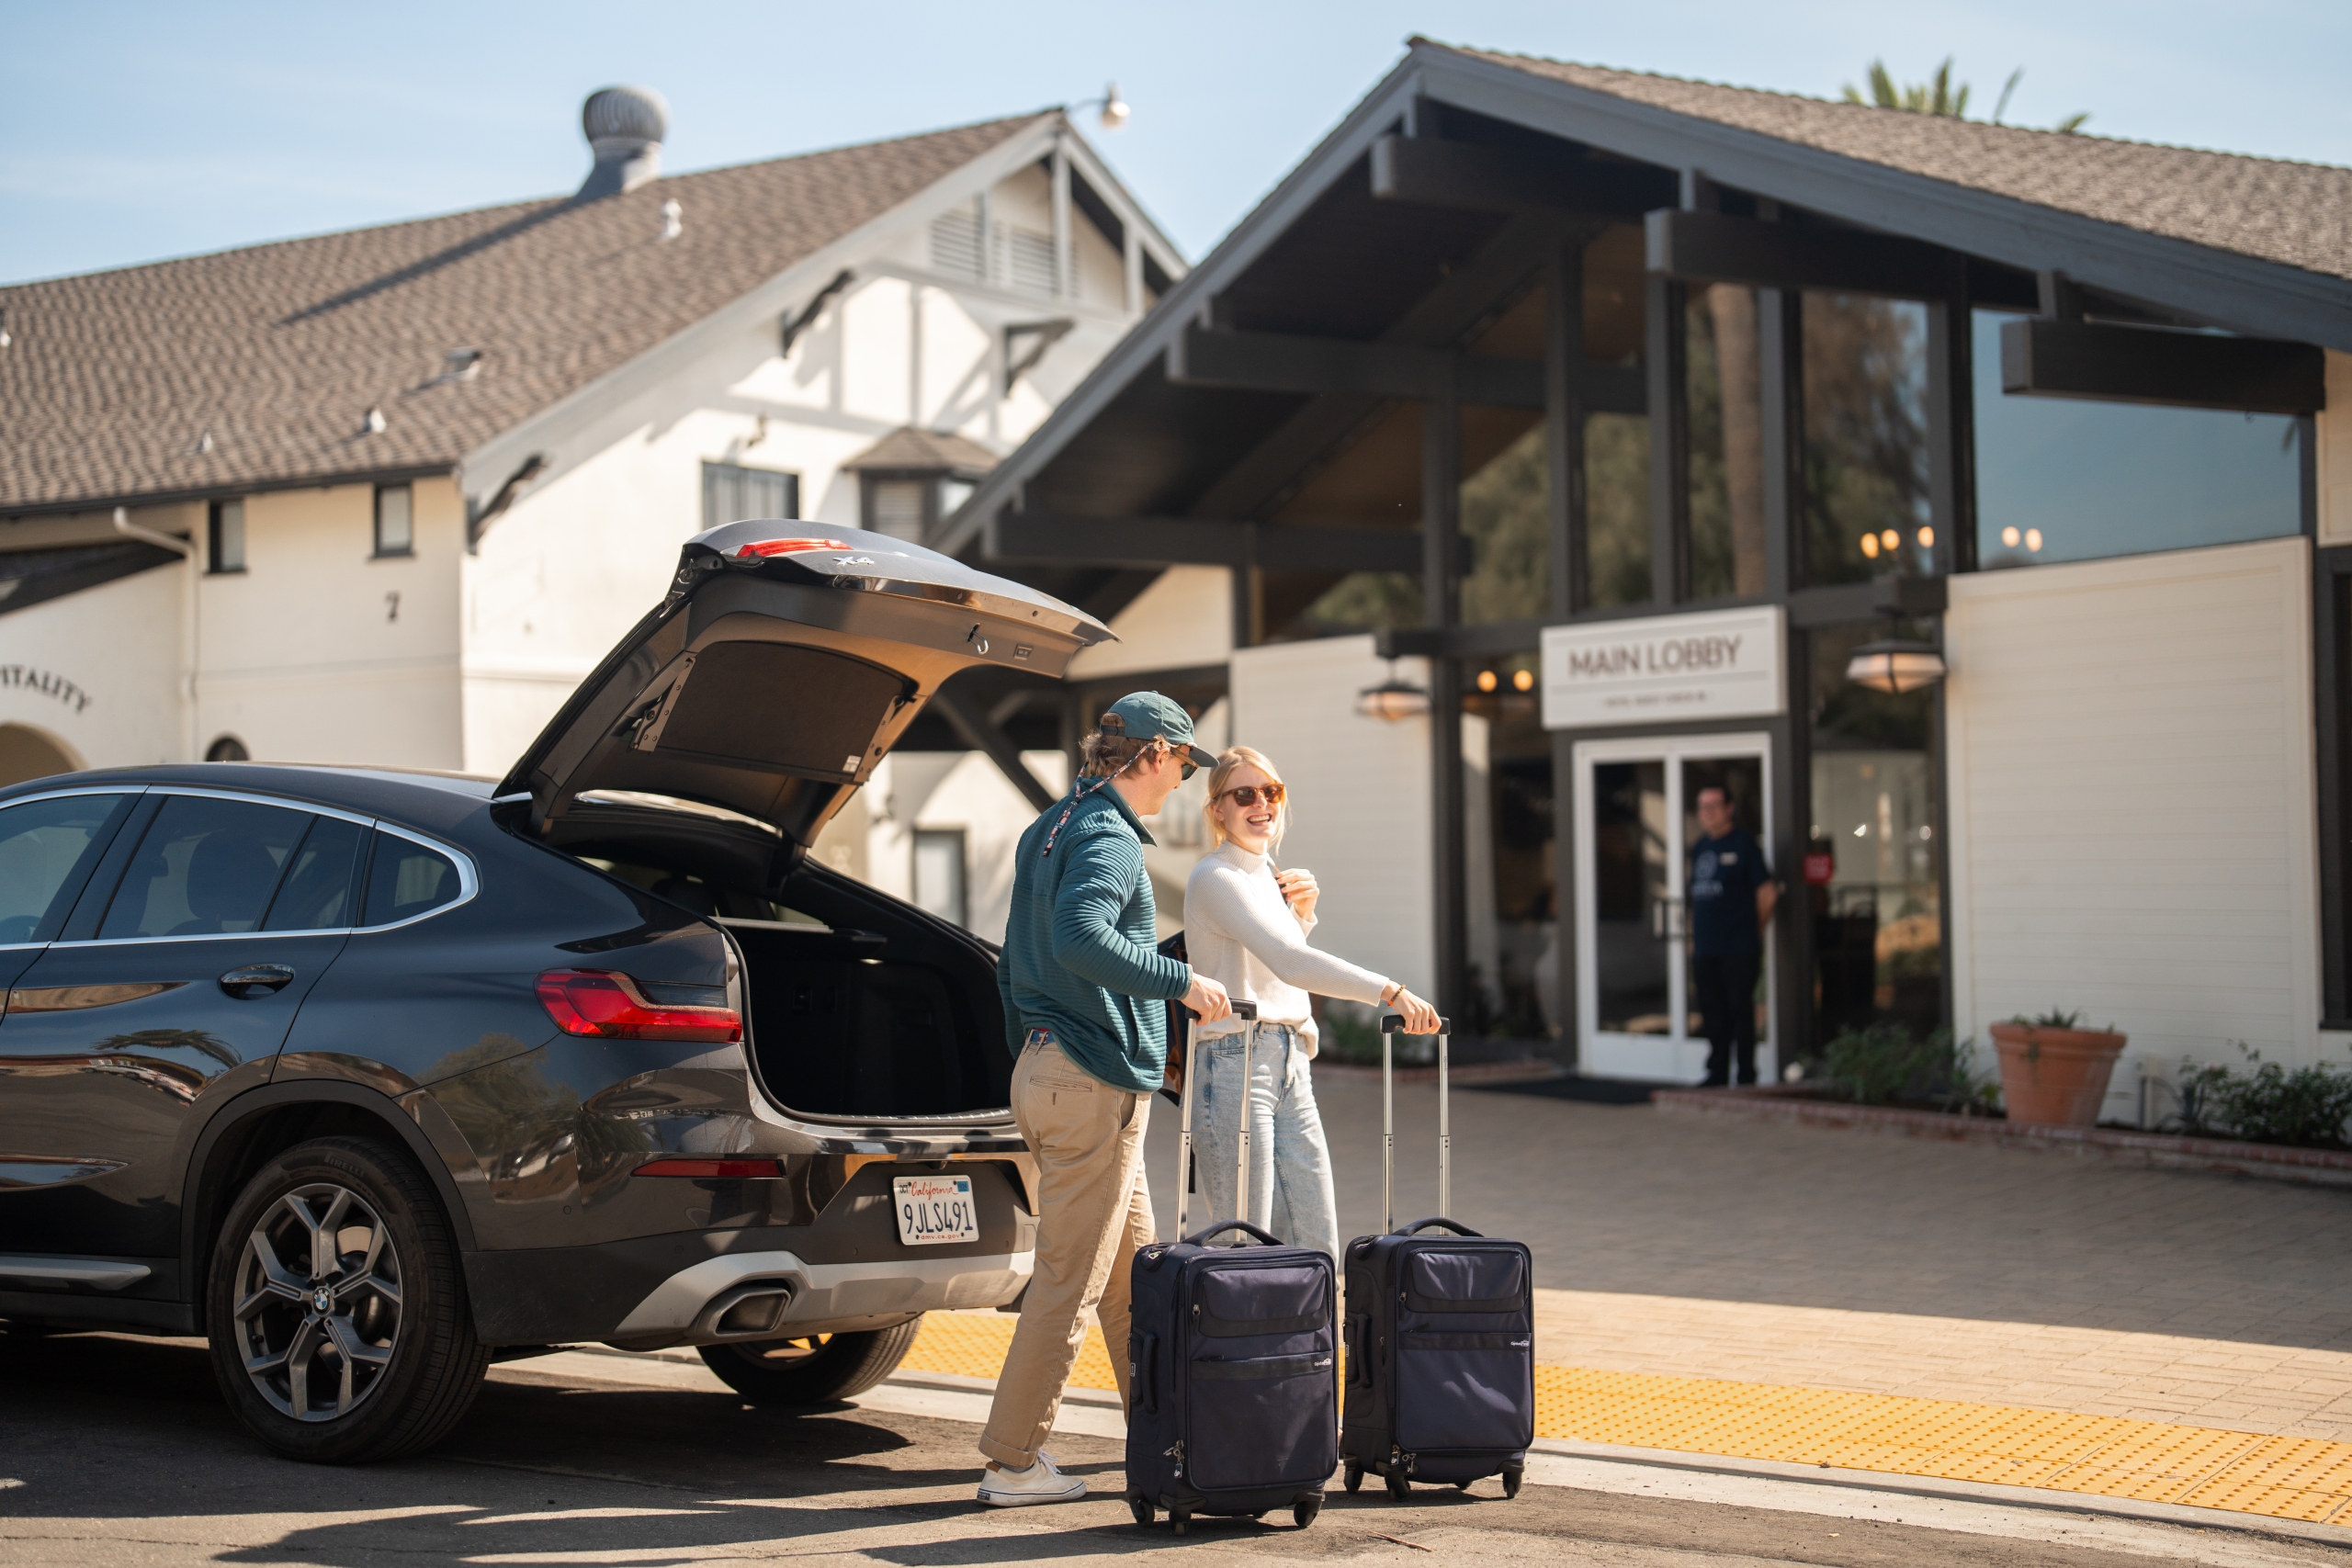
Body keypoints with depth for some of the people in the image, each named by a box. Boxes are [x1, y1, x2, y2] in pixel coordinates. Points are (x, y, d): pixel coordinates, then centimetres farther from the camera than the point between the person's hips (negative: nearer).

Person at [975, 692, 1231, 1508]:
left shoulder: (1049, 830, 18)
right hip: (1095, 1082, -10)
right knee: (1069, 1280, -5)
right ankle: (1013, 1462, -1)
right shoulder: (1107, 839, -14)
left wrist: (1026, 1042, 29)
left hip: (1047, 1068, 10)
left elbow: (1018, 961, 24)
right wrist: (1181, 981, -25)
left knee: (1135, 1270, 15)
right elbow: (1082, 939, -33)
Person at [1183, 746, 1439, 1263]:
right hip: (1233, 1066, -9)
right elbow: (1288, 964, -26)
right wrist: (1389, 991, -32)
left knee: (1316, 1247, 5)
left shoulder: (1268, 875, 17)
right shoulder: (1216, 878, -11)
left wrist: (1300, 915, 11)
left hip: (1290, 1067, 9)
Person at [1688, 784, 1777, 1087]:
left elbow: (1767, 892, -4)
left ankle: (1746, 1077, 2)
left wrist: (1753, 932, 4)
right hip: (1705, 948, 6)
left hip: (1738, 948, -6)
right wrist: (1695, 938, 12)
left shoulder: (1743, 843, -4)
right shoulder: (1700, 847, 15)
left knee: (1740, 1010, -3)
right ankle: (1717, 1076, 16)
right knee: (1713, 1013, 9)